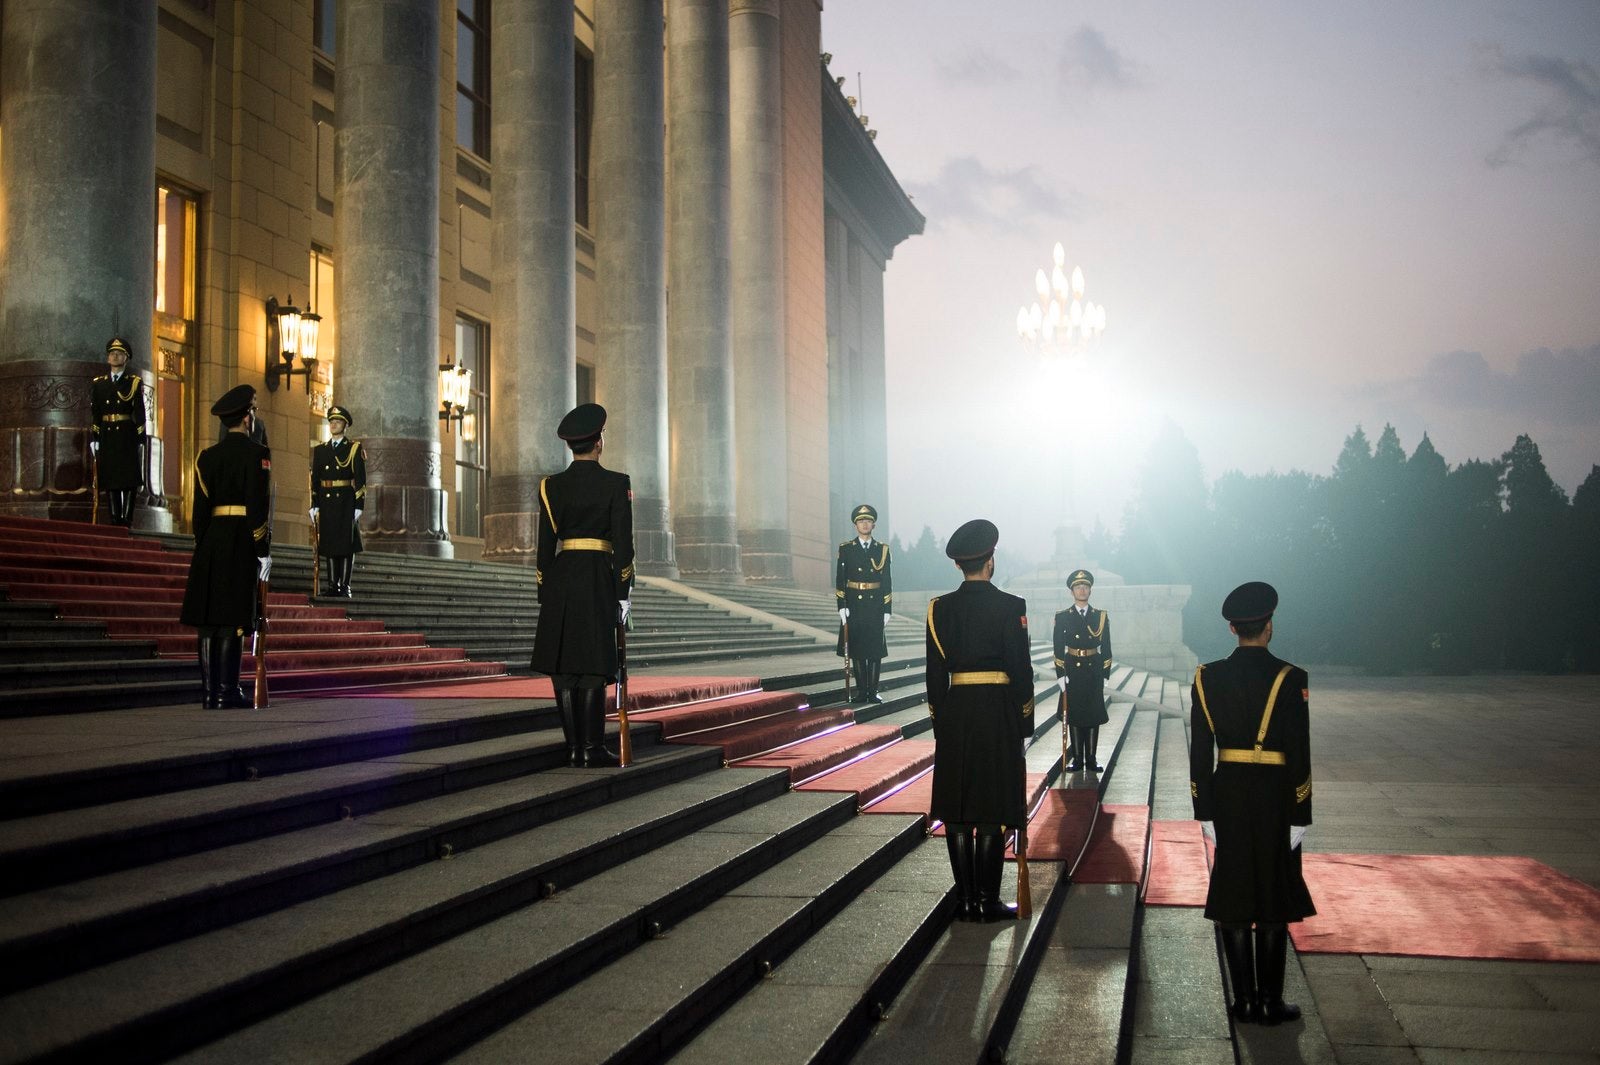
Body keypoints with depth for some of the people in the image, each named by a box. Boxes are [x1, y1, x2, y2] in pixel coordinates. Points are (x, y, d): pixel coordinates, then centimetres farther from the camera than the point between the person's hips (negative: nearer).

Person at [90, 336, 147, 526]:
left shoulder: (134, 382, 4)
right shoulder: (98, 383, 12)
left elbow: (140, 413, -1)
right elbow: (94, 413, 10)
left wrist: (141, 438, -8)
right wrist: (94, 438, 3)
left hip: (127, 435, -3)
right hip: (107, 436, 3)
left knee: (129, 477, -5)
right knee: (109, 478, 2)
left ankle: (127, 518, -3)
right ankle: (115, 518, 6)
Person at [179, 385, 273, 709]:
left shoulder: (207, 457, 10)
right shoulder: (258, 454, -5)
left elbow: (200, 508, 9)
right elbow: (260, 506, -11)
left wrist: (203, 546, 15)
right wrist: (263, 551, -7)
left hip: (211, 542, 5)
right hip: (243, 544, -5)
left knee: (209, 620, 7)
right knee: (233, 620, -4)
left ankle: (211, 692, 10)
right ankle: (227, 692, -3)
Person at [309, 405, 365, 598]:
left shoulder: (354, 449, 1)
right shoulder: (320, 450, 13)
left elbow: (360, 479, -3)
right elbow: (315, 478, 13)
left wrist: (358, 506, -10)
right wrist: (314, 505, 6)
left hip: (346, 503, -4)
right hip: (326, 503, 4)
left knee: (347, 544, -3)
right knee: (329, 544, 5)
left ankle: (345, 587, 1)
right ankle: (333, 585, 11)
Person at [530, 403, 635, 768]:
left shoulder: (551, 486, 5)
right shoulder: (616, 484, -4)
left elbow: (545, 546, 5)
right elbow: (623, 544, -7)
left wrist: (544, 596, 11)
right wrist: (623, 595, -2)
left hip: (559, 579, 3)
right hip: (598, 577, -3)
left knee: (563, 667, 7)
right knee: (593, 667, -1)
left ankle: (574, 747, 9)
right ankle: (593, 748, -2)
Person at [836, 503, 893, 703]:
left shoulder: (882, 550, 6)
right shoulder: (846, 549, 3)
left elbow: (887, 581, 6)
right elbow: (840, 579, 1)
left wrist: (887, 609, 0)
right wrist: (842, 605, -7)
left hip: (875, 606, 1)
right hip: (854, 606, -1)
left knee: (876, 650, 0)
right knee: (857, 649, 3)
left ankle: (873, 691, 7)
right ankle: (863, 692, 9)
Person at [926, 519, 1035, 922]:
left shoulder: (939, 608, 2)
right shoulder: (1010, 607, -7)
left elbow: (934, 672, 4)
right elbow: (1021, 669, -7)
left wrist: (940, 722, 12)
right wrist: (1024, 724, 2)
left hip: (954, 712, 3)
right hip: (999, 713, -3)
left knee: (958, 812, 8)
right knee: (992, 814, 2)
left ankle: (965, 899, 12)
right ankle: (989, 901, 5)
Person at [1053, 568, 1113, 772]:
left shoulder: (1101, 617, 6)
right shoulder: (1062, 618, 2)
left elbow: (1106, 648, 6)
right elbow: (1058, 649, 0)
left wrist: (1105, 674, 0)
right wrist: (1060, 675, -7)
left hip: (1094, 672, 1)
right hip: (1072, 672, -1)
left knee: (1094, 716, 3)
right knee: (1073, 715, 2)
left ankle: (1091, 759, 10)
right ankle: (1077, 759, 9)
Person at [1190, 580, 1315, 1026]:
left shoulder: (1208, 677, -2)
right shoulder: (1290, 679, -11)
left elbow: (1199, 751, 0)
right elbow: (1299, 754, -11)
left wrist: (1205, 812, 6)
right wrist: (1299, 817, -4)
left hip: (1227, 796, 3)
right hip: (1274, 798, -3)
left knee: (1233, 895, 9)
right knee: (1274, 898, 8)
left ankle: (1245, 1001, 15)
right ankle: (1271, 1003, 15)